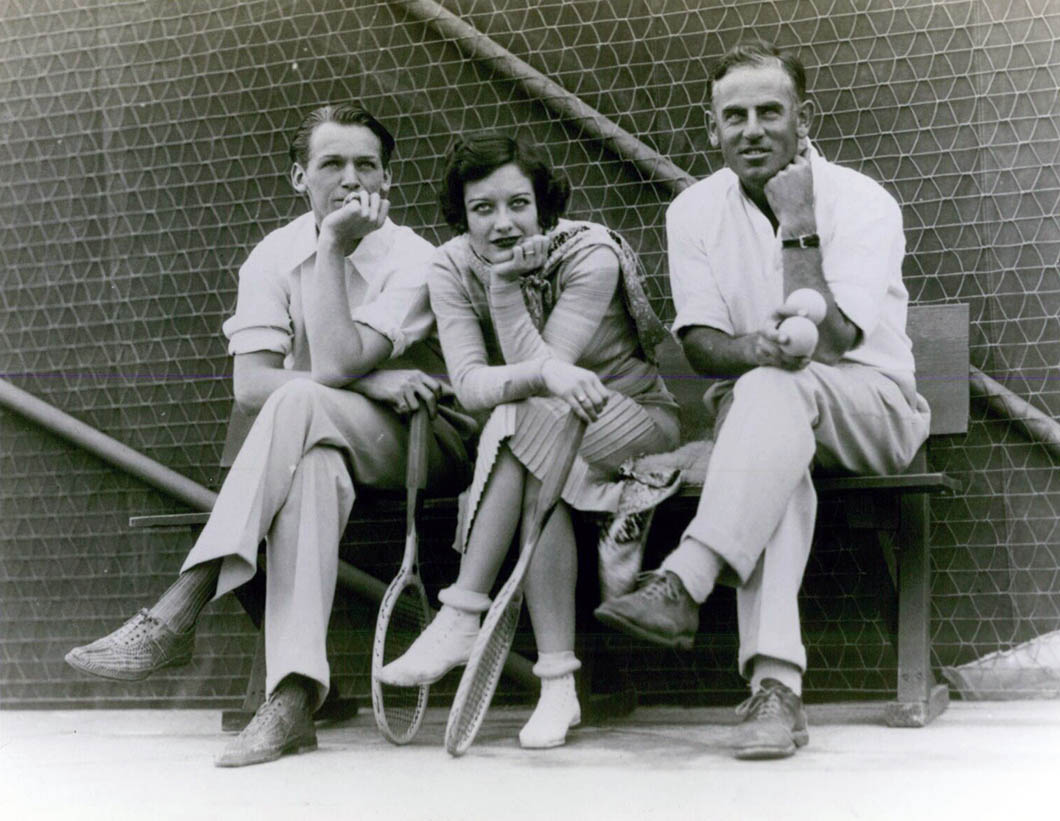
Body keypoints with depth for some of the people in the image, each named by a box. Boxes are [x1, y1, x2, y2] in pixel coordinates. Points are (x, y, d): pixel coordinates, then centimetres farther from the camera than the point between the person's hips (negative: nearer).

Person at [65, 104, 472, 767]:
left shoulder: (413, 261, -11)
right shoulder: (276, 256, 2)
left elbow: (335, 366, -24)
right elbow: (250, 385, -10)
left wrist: (333, 246, -22)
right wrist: (368, 383, -21)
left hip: (424, 438, -4)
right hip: (323, 440, 4)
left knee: (299, 401, -34)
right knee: (314, 467, -35)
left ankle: (176, 616, -39)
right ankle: (294, 696, -46)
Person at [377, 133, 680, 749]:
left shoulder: (590, 256, -18)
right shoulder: (453, 269, -7)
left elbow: (538, 365, -26)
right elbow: (470, 385, -22)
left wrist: (505, 282, -28)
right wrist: (546, 373, -42)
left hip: (636, 418, -3)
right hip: (534, 438, 4)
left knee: (522, 419, -35)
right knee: (540, 482, -35)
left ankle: (462, 616, -36)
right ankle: (558, 683, -36)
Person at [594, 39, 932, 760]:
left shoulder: (863, 203, -10)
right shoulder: (695, 210, 2)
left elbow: (830, 341, -21)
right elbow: (699, 344, -4)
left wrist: (799, 226, -23)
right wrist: (750, 348, -26)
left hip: (869, 408, -2)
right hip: (756, 410, 2)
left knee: (776, 388, -36)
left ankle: (682, 586, -47)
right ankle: (775, 683, -48)